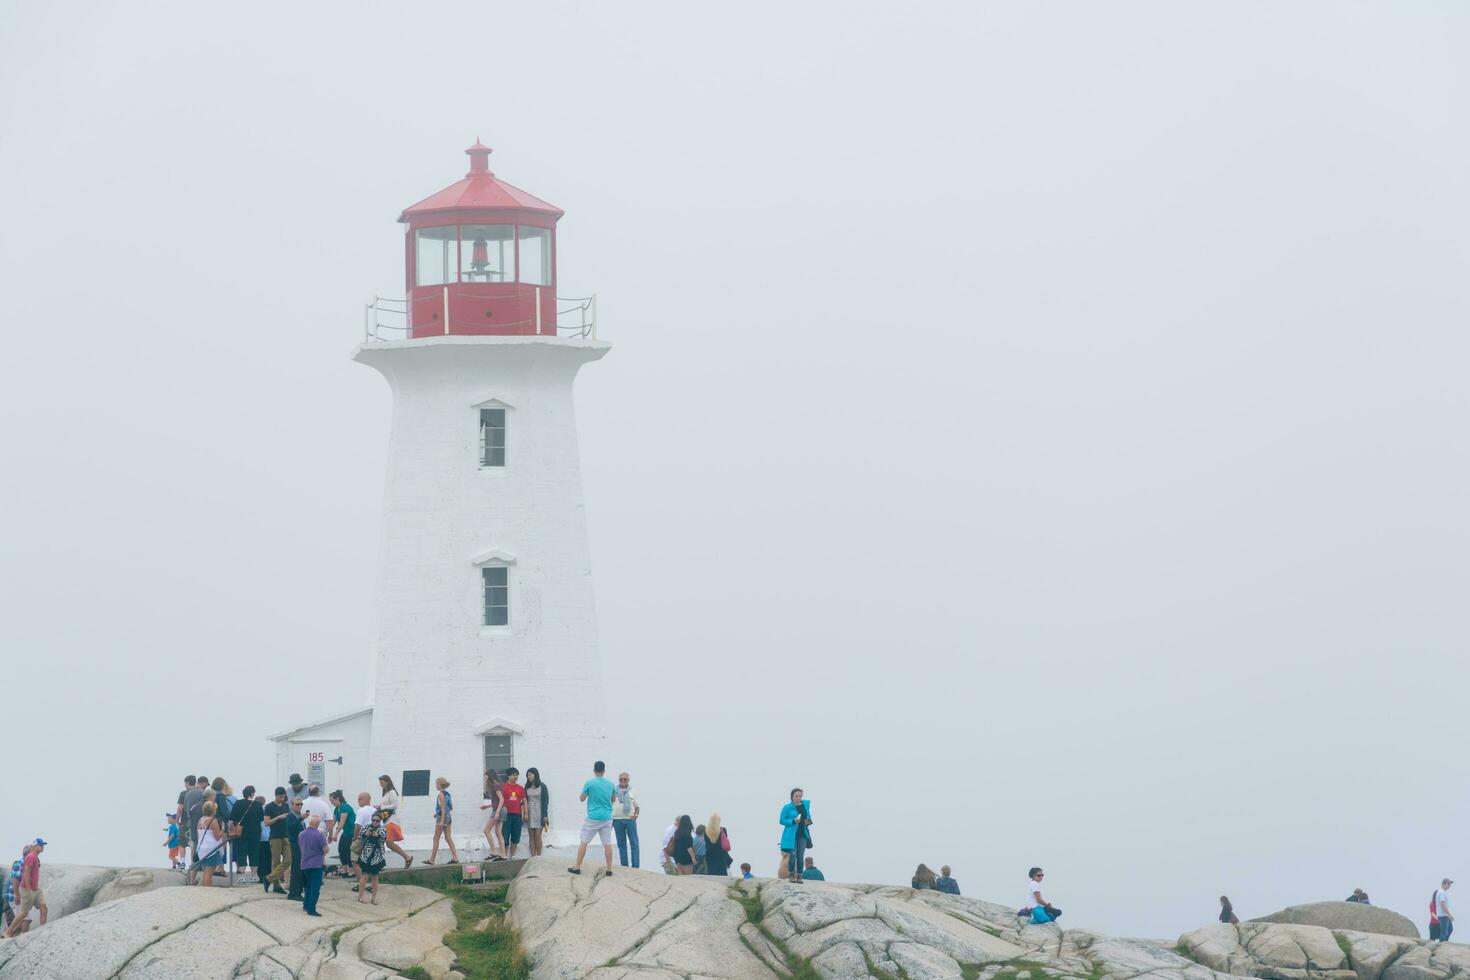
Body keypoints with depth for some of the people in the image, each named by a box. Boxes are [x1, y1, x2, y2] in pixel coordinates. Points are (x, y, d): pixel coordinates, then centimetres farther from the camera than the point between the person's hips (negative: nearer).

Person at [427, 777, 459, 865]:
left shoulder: (441, 794, -13)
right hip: (449, 816, 8)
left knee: (436, 838, -1)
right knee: (448, 838, 8)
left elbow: (443, 808, -18)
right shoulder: (447, 793, 11)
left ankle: (432, 860, 2)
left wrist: (442, 821, -21)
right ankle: (455, 857, 1)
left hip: (442, 817, -8)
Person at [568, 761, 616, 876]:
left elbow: (582, 799, -1)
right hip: (607, 818, 3)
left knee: (584, 842, 6)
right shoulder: (610, 783, 3)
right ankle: (609, 870, 5)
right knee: (607, 844, 5)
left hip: (593, 818, -3)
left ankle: (577, 867, 7)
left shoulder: (589, 783, -9)